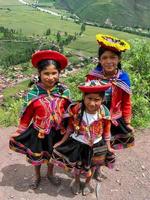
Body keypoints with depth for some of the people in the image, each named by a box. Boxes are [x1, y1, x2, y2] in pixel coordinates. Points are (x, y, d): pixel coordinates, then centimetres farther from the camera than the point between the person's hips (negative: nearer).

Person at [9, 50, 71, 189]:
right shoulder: (33, 94, -20)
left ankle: (50, 173, 57)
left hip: (57, 132, 2)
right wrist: (18, 135, -7)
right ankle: (37, 176, 53)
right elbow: (26, 117, -11)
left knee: (52, 155, 26)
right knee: (36, 157, 22)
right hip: (38, 133, -1)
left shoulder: (64, 91, -15)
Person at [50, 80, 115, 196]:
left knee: (92, 166, 24)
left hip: (96, 145, 1)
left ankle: (87, 183, 55)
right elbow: (70, 128, -8)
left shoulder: (104, 113, -23)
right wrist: (62, 141, -2)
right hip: (77, 143, 0)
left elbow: (106, 132, -7)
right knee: (77, 165, 22)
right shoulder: (76, 110, -25)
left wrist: (108, 147, 0)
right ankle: (77, 181, 55)